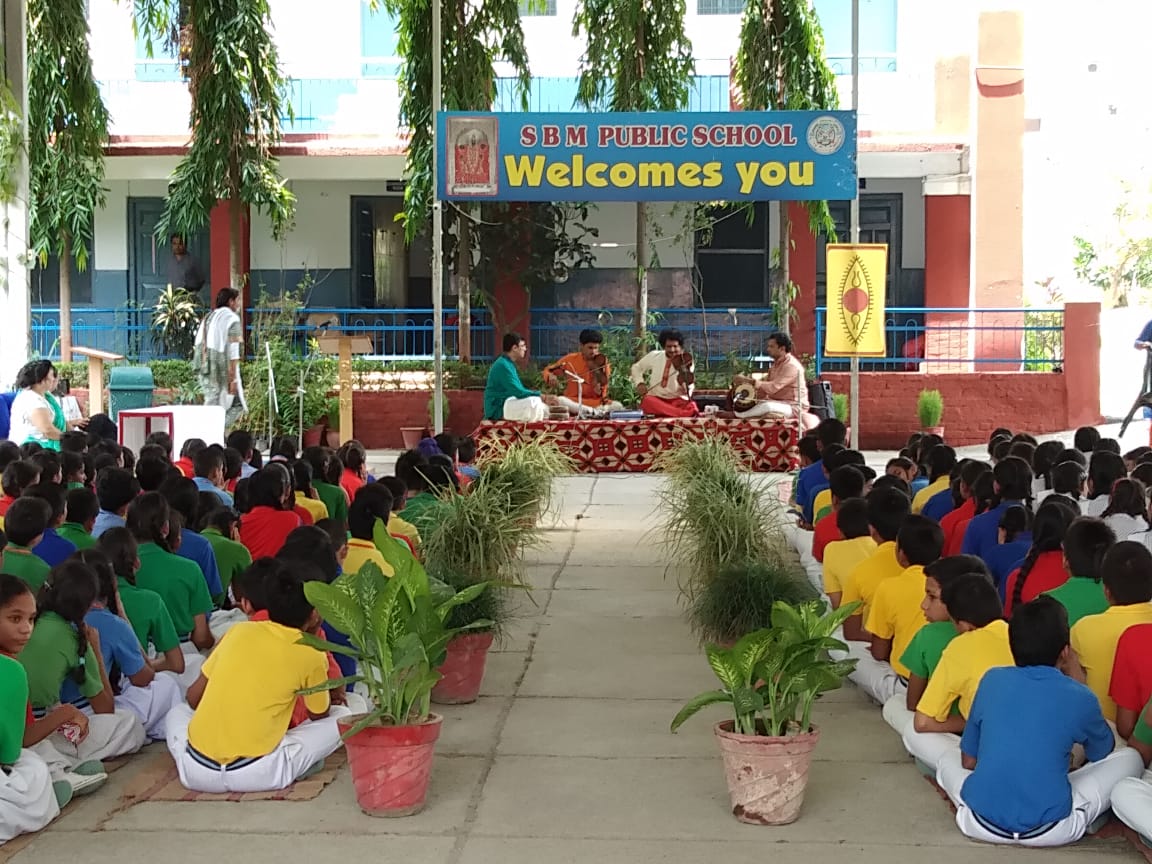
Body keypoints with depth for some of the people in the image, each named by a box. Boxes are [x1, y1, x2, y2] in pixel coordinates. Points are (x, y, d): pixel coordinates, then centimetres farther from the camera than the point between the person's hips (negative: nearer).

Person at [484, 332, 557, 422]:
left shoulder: (509, 364, 16)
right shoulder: (503, 366, -16)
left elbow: (519, 390, 17)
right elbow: (518, 392, -21)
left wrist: (543, 397, 4)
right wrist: (541, 396, -17)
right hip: (498, 408, -10)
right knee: (534, 402, -28)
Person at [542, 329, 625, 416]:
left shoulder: (601, 362, 1)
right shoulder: (570, 359, 2)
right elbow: (548, 371, 10)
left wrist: (599, 392, -24)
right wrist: (551, 376, -13)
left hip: (595, 402, 0)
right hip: (574, 402, 1)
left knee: (618, 406, -26)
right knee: (560, 400, -34)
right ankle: (594, 411, -34)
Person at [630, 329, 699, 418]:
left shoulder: (687, 364, -5)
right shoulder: (654, 356, 3)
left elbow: (687, 393, -14)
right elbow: (636, 368, 18)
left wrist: (684, 384, -37)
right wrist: (640, 383, -1)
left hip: (677, 400, -3)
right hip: (656, 399, 3)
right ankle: (685, 414, -43)